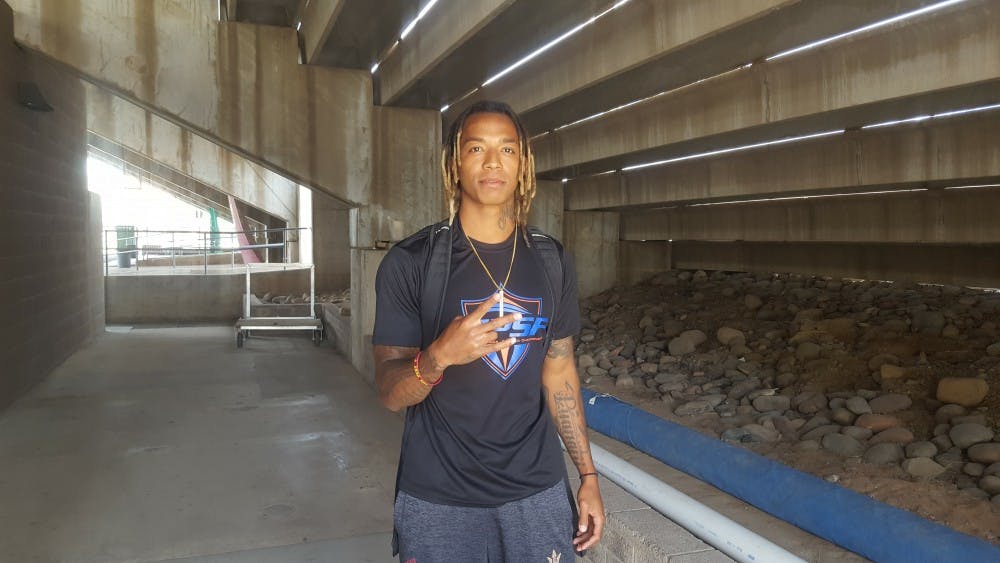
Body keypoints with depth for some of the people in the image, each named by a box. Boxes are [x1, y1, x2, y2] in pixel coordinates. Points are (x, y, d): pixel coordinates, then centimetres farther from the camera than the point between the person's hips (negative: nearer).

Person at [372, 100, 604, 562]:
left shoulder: (553, 262, 2)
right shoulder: (410, 262, -10)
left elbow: (559, 373, 8)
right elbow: (390, 393, -10)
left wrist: (588, 476, 8)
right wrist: (438, 356, -31)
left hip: (537, 491, 3)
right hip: (439, 499, -3)